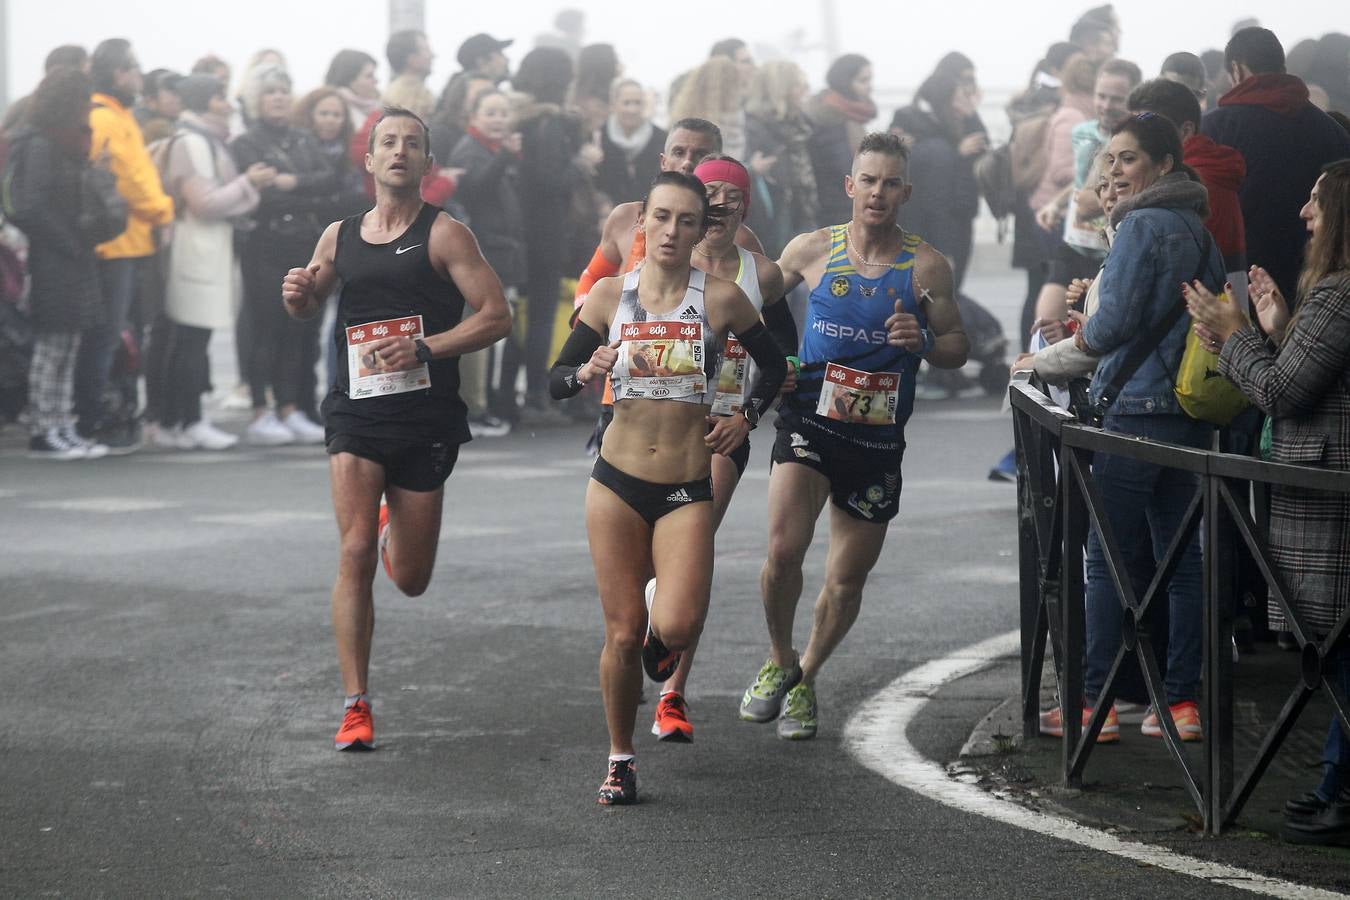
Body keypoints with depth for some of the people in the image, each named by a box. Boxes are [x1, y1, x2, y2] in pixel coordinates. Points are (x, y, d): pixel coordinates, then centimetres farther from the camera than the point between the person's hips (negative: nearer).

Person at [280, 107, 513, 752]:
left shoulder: (443, 234, -2)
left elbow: (496, 316, -7)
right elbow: (310, 305, 28)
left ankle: (395, 527, 46)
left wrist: (426, 348, -18)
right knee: (355, 552, -15)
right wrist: (299, 295, 3)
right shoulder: (339, 237, 10)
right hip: (355, 412, 2)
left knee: (411, 580, 7)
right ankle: (356, 706, -11)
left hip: (426, 418, -2)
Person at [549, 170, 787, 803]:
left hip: (687, 489, -1)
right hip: (618, 481, 1)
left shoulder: (720, 298, -2)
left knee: (676, 626, -19)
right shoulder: (609, 295, 1)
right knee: (622, 632, -1)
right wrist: (589, 371, -16)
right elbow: (556, 381, 4)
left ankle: (663, 627, 20)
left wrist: (744, 420, 2)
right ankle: (620, 761, 18)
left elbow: (773, 365, 14)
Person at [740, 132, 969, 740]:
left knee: (847, 581, 8)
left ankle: (806, 677, 33)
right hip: (810, 421, -1)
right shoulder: (812, 250, 0)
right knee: (783, 551, -19)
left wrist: (924, 342, -15)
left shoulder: (926, 267, -1)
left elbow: (958, 348, 6)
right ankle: (779, 661, 7)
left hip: (877, 437, 1)